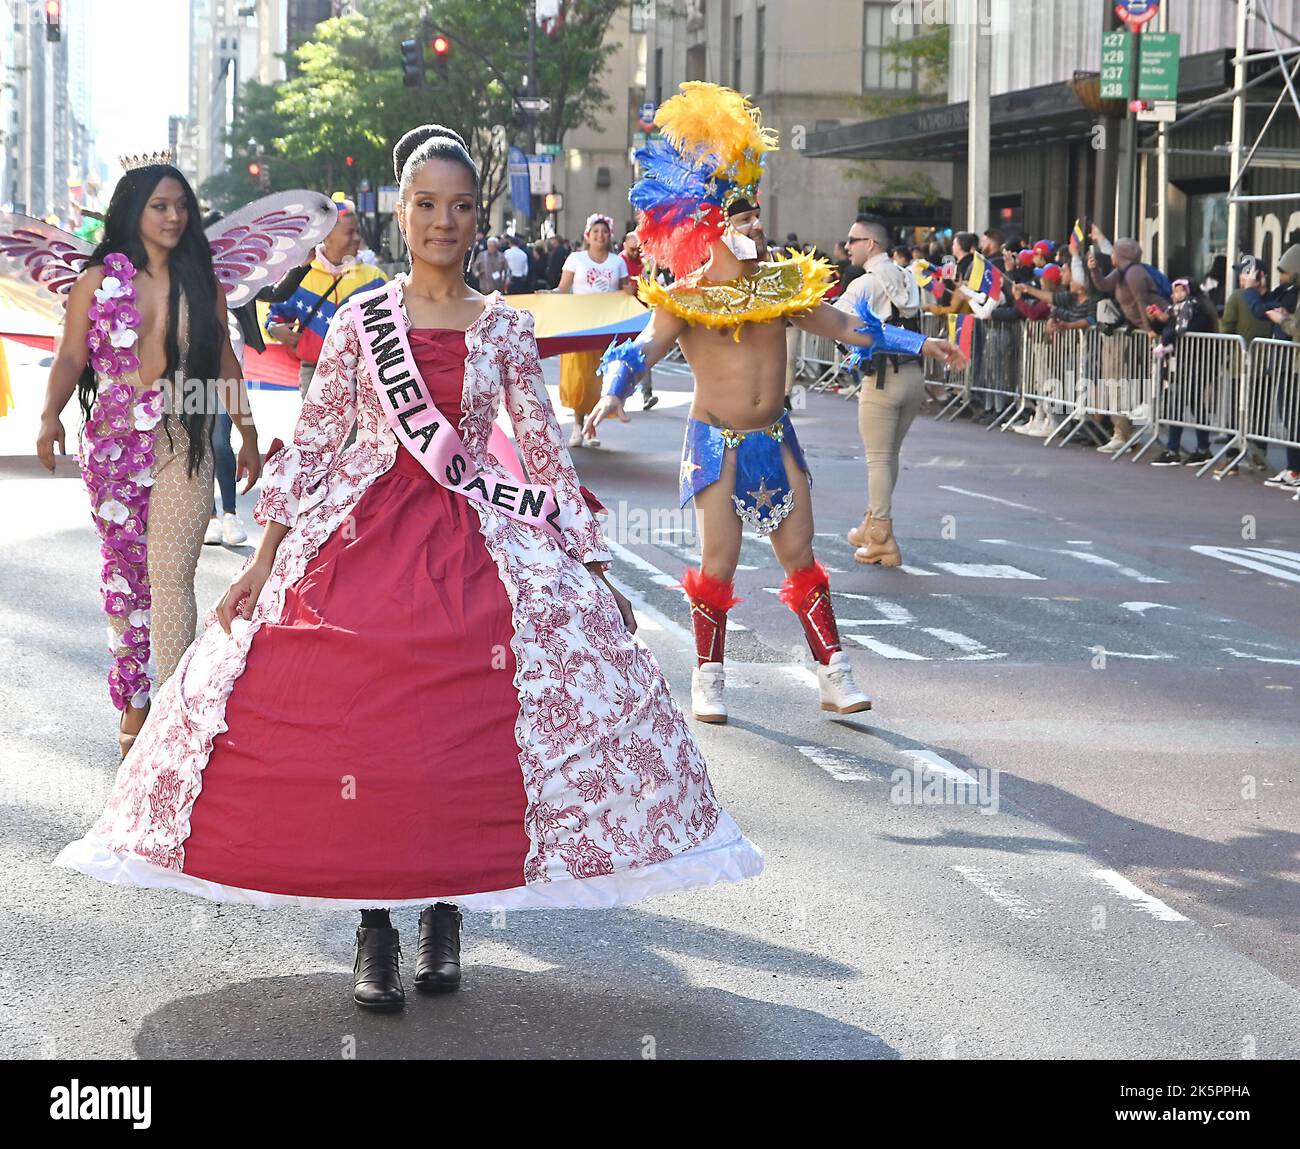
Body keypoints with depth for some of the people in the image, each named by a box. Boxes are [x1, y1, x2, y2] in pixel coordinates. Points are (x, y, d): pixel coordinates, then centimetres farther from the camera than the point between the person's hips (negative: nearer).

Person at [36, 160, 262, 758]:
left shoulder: (200, 283, 7)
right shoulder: (98, 280, 2)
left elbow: (224, 360, 14)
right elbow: (70, 358, -1)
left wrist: (247, 433, 17)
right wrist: (51, 415, -19)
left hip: (183, 446, 0)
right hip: (113, 443, 0)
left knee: (172, 577, -10)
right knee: (124, 574, 8)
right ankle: (133, 703, 19)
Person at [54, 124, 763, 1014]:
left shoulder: (506, 329, 6)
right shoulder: (360, 322, 5)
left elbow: (547, 452, 9)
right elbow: (312, 443, 6)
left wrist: (595, 571, 6)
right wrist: (264, 561, 0)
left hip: (480, 543, 1)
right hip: (366, 536, 0)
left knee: (470, 730, -10)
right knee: (361, 727, -8)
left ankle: (446, 915, 5)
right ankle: (375, 930, 2)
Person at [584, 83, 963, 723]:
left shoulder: (781, 285, 6)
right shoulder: (686, 299, -9)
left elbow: (844, 327, 13)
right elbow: (645, 348, -21)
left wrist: (915, 344, 10)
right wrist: (614, 393, -40)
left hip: (774, 437, 4)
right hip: (717, 441, -4)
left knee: (799, 556, 4)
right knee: (719, 561, -5)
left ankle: (833, 676, 8)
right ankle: (708, 679, 11)